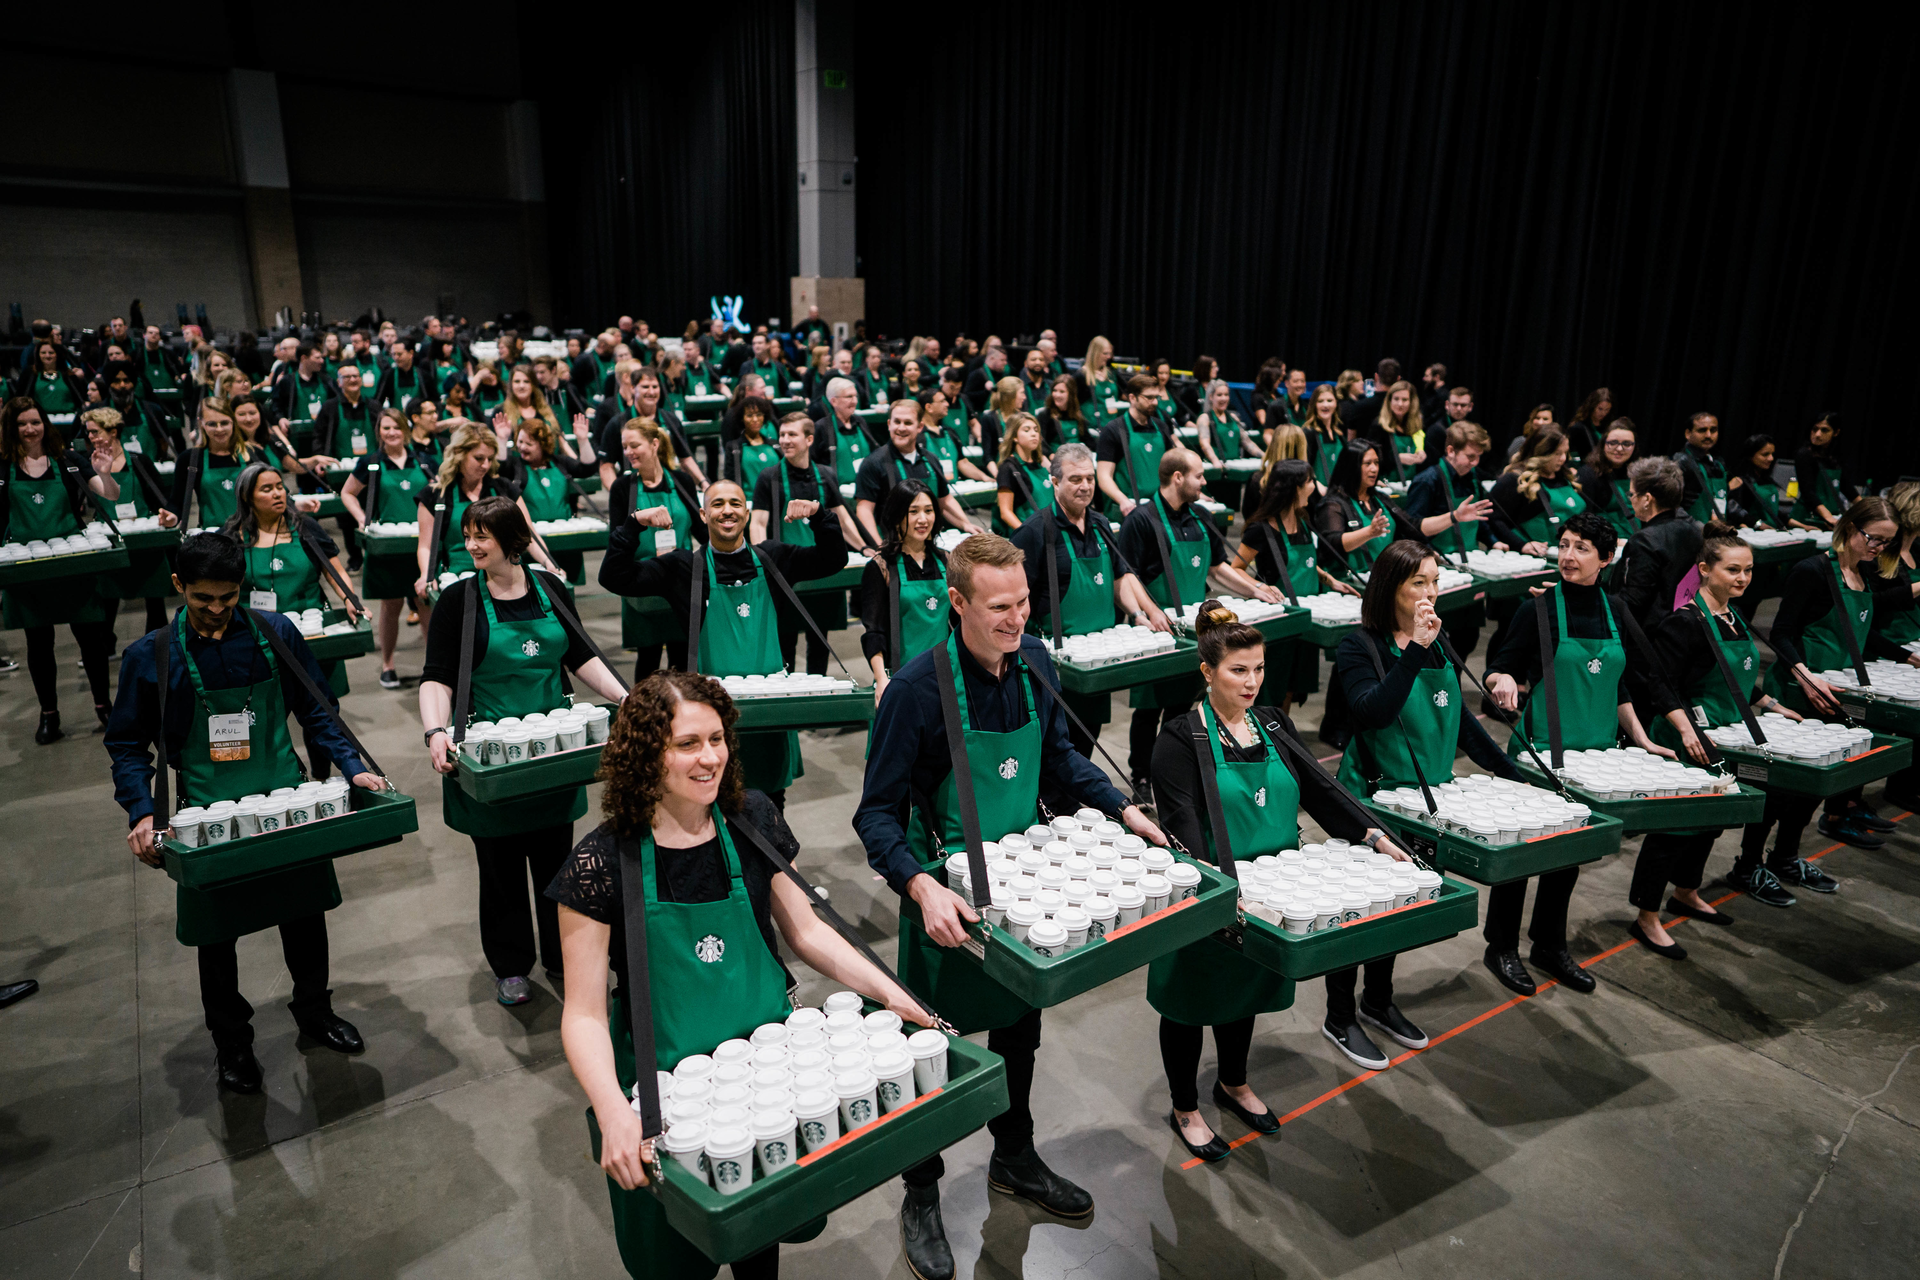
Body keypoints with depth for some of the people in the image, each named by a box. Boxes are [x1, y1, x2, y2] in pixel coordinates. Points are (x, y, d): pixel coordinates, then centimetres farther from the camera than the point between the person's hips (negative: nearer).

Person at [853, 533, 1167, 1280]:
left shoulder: (1035, 663, -7)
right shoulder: (919, 687, -25)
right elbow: (879, 812, -22)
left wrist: (1122, 809, -1)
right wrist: (922, 888, -37)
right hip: (950, 893, -5)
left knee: (1019, 1028, 23)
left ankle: (1015, 1160, 47)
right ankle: (921, 1197, 35)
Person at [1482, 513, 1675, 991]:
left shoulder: (1613, 611, 7)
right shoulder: (1540, 607, -8)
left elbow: (1618, 686, 15)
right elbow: (1499, 668, -6)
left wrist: (1642, 740, 12)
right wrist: (1503, 680, -29)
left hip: (1594, 751, 5)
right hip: (1539, 748, -5)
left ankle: (1550, 946, 28)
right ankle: (1501, 948, 17)